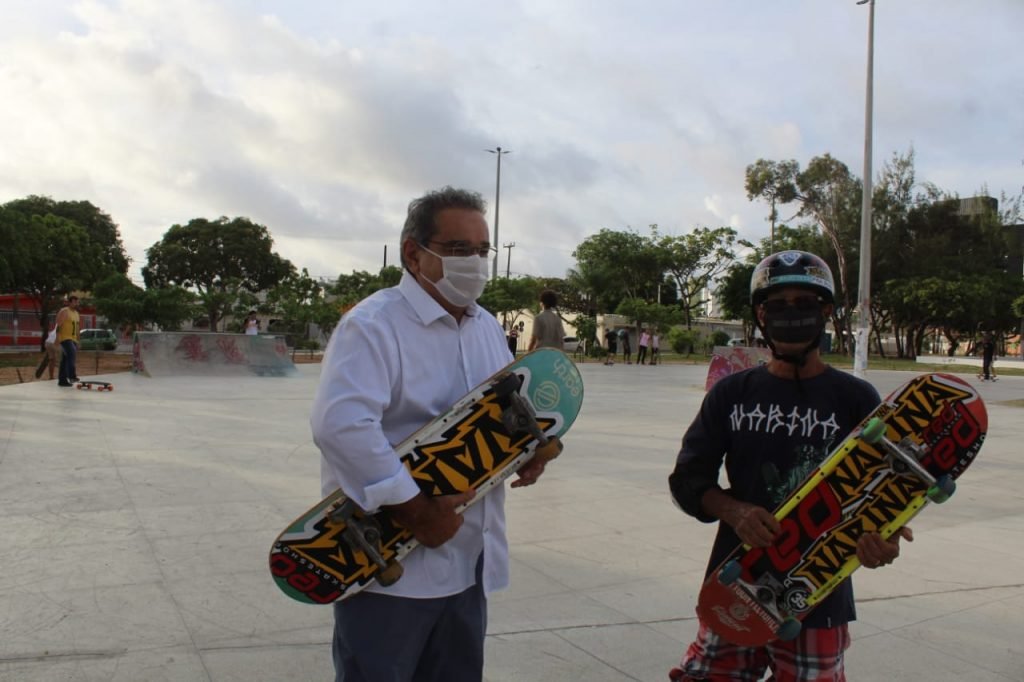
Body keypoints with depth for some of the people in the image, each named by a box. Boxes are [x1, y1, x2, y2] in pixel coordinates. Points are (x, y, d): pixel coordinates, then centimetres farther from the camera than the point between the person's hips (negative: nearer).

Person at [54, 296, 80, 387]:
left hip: (73, 339, 8)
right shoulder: (64, 311, -8)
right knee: (72, 353, -27)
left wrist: (77, 340, 20)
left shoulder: (76, 313, 18)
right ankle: (72, 375, -32)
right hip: (64, 338, -8)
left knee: (65, 360, 8)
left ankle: (62, 380, 9)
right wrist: (56, 336, -24)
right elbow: (57, 324, -15)